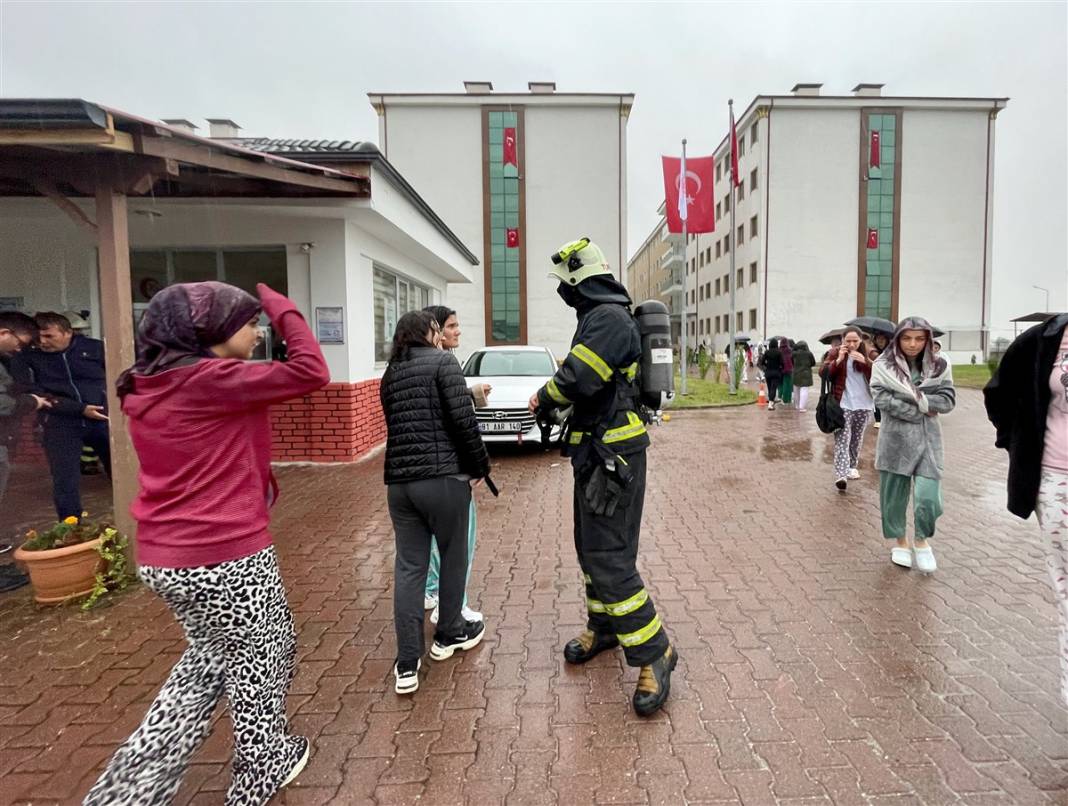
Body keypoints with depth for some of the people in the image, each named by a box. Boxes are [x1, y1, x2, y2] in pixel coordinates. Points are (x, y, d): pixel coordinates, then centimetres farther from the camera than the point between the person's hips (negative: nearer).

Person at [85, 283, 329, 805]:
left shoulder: (146, 387, 6)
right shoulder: (211, 380, -20)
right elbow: (312, 373, -21)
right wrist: (283, 310, -9)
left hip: (163, 557, 8)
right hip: (227, 557, -8)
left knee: (211, 657, 28)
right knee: (260, 658, 17)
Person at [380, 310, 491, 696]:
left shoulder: (390, 373, 15)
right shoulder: (442, 362, -5)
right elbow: (463, 421, -13)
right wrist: (479, 466, -1)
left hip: (398, 481, 6)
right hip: (444, 477, -6)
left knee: (408, 566, 9)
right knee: (453, 558, 15)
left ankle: (406, 664, 11)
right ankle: (449, 635, 33)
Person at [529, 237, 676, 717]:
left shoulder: (609, 317, -17)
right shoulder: (599, 316, 16)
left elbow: (578, 378, -26)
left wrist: (543, 399, -8)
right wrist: (554, 401, 3)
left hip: (613, 455, -11)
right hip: (597, 451, 11)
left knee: (608, 557, -8)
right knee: (591, 547, 20)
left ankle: (654, 654, 6)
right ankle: (603, 627, 37)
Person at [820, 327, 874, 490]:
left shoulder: (868, 353, 6)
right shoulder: (835, 353, 0)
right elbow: (822, 373, -8)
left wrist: (865, 362, -18)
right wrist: (839, 360, -19)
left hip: (864, 405, 3)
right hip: (843, 404, -3)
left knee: (857, 439, 12)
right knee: (842, 439, -12)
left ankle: (853, 466, 29)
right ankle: (841, 475, -19)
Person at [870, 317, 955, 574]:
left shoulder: (939, 366, 4)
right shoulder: (883, 366, -3)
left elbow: (948, 400, -2)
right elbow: (882, 399, -13)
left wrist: (918, 398, -15)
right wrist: (921, 411, -13)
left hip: (927, 439, 1)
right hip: (895, 439, -1)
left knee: (929, 498, -6)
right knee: (894, 496, 8)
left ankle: (921, 540, 22)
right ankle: (901, 541, 31)